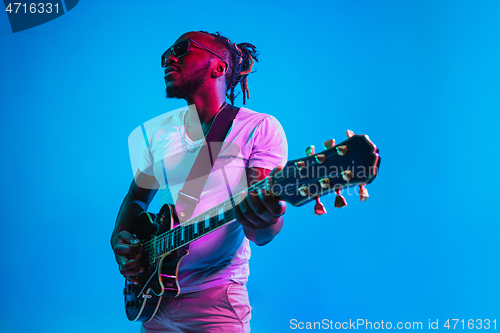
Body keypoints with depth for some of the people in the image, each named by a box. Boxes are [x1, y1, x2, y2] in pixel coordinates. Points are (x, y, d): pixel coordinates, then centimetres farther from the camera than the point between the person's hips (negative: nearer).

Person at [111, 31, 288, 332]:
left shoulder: (261, 128, -11)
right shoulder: (159, 131, 5)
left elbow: (259, 235, -16)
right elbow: (138, 196, 15)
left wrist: (266, 219, -39)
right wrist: (119, 239, -4)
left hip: (216, 301, -5)